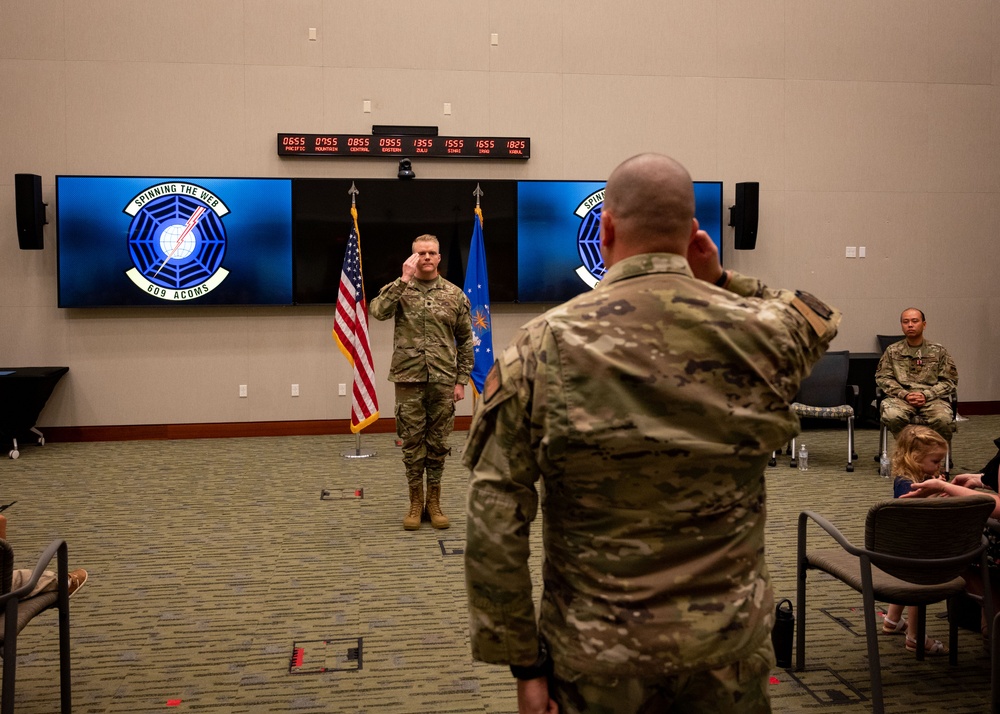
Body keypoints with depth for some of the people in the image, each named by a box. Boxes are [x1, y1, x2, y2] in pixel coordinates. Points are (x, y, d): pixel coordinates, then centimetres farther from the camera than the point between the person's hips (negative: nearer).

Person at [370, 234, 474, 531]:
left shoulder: (455, 294, 4)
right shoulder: (399, 290, 2)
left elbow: (465, 341, 6)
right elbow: (378, 311, -19)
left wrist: (461, 380, 1)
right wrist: (404, 280, -19)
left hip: (443, 381, 1)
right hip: (408, 380, -1)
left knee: (438, 442, 7)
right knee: (412, 442, 6)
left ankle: (434, 502, 20)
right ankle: (416, 502, 18)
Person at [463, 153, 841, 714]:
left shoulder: (543, 347, -13)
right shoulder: (758, 331, -8)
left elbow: (495, 521, -14)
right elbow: (821, 320, 19)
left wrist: (525, 664, -5)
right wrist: (721, 283, 5)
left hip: (597, 653, -1)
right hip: (730, 641, 2)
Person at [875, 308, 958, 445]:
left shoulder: (938, 351, 14)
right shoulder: (892, 351, 15)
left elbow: (950, 381, 8)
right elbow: (883, 377, 8)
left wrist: (926, 395, -8)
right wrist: (904, 394, -8)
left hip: (932, 398, 0)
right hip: (901, 397, 0)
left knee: (943, 419, -34)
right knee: (892, 416, -35)